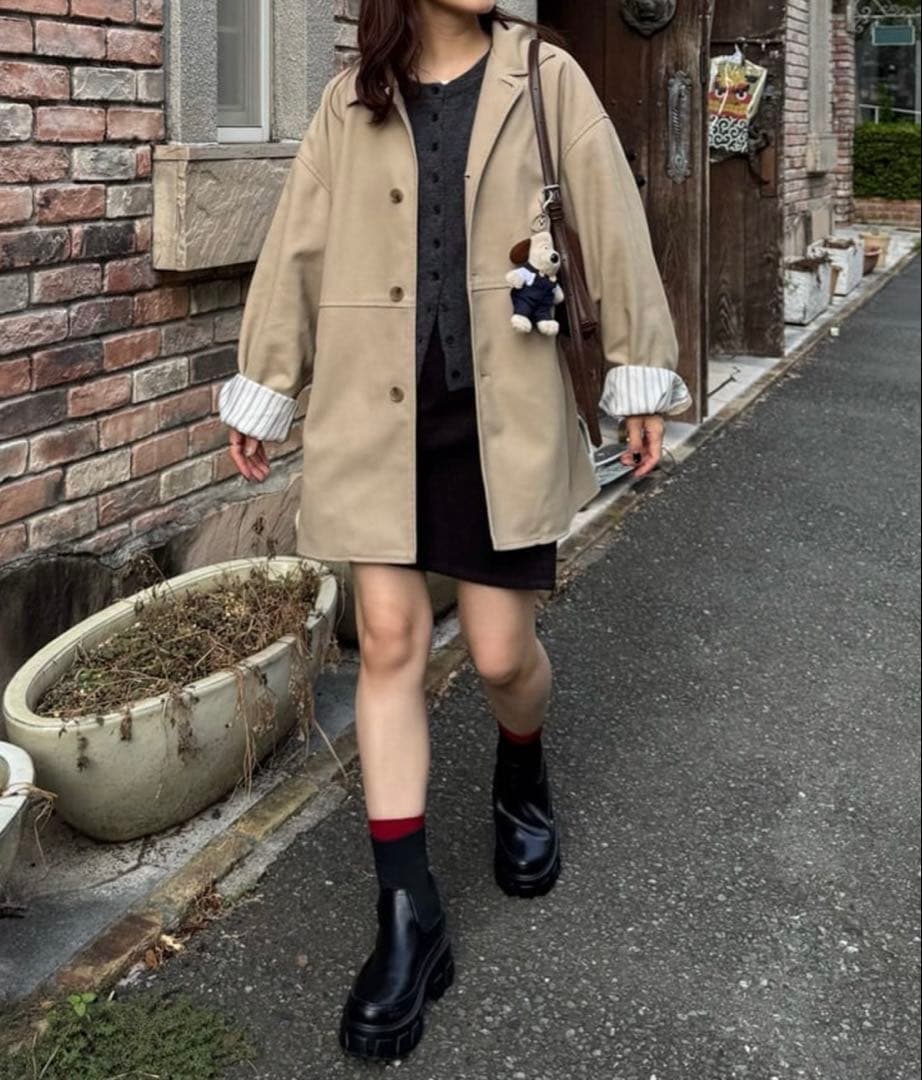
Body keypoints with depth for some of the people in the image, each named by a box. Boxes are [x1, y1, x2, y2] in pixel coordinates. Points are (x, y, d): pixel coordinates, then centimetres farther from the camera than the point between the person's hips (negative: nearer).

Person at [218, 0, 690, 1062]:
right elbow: (298, 247, 10)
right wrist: (261, 388, 12)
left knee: (501, 652, 2)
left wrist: (641, 370, -1)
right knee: (388, 639, -2)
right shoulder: (349, 101, 8)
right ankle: (408, 915, 7)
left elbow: (612, 223, 2)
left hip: (503, 410, -1)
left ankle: (522, 776, 39)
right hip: (377, 412, 1)